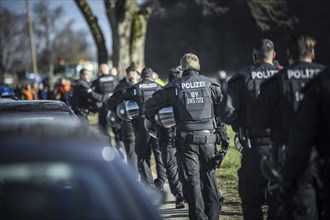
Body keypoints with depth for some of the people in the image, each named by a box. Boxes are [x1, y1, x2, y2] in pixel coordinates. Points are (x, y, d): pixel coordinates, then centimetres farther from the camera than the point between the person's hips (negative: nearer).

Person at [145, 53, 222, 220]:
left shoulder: (174, 87, 0)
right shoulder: (209, 84, 2)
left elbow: (151, 105, 6)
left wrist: (152, 120, 23)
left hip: (186, 138, -1)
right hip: (207, 137, 2)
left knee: (191, 178, 3)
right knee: (209, 176, 12)